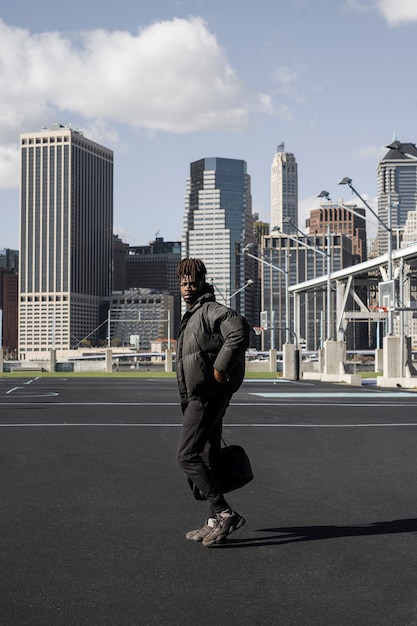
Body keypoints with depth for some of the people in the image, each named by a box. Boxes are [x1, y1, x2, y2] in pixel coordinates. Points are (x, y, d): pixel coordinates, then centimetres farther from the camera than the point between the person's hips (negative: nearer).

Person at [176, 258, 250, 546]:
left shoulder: (211, 310, -11)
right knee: (209, 459, 12)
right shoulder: (192, 316, 20)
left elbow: (240, 330, -30)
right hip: (198, 397, 10)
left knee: (187, 456, -12)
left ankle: (224, 513, -11)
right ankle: (216, 522, 19)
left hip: (208, 395, -10)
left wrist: (221, 367, -25)